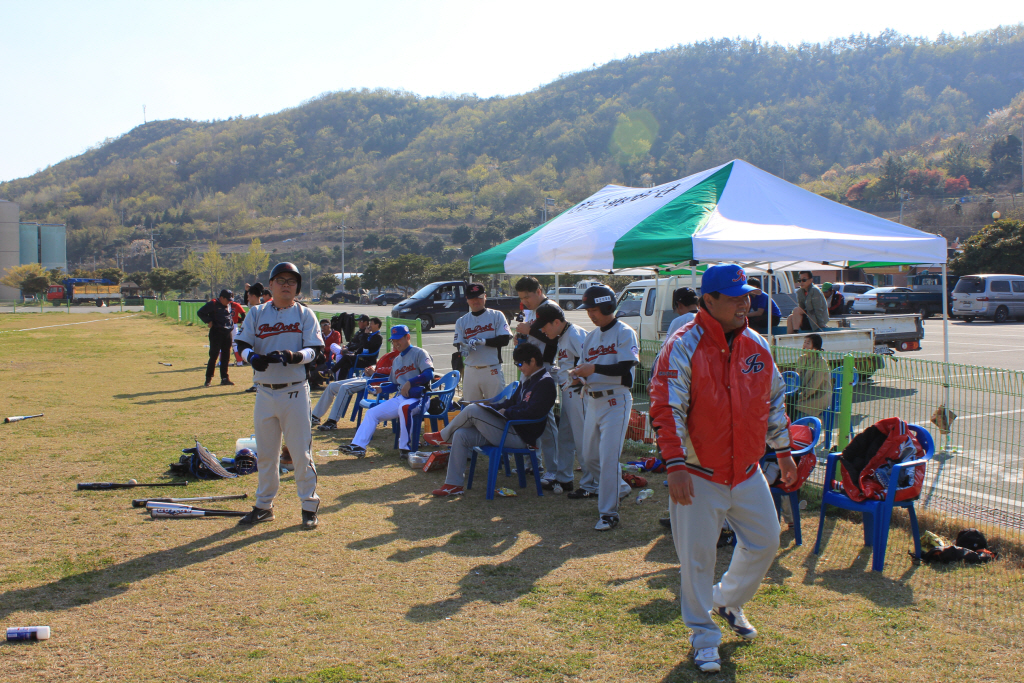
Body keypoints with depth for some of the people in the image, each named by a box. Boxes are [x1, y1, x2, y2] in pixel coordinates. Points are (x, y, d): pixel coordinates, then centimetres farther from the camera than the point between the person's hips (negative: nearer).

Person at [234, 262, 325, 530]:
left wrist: (296, 356, -26)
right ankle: (264, 505, 24)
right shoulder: (256, 313, 8)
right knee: (265, 453, 12)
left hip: (295, 392, -3)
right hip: (265, 392, 3)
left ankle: (309, 506, 10)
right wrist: (252, 356, -19)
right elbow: (242, 345, 3)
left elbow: (316, 349, -5)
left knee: (300, 452, -1)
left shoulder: (305, 314, 2)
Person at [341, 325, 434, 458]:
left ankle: (405, 448, -34)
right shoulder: (396, 361, 23)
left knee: (404, 407, -40)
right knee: (371, 413, -2)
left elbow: (429, 374, -16)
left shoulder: (419, 353, -1)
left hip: (417, 397, -8)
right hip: (399, 397, 8)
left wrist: (409, 383, -20)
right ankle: (358, 446, -8)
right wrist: (380, 388, 8)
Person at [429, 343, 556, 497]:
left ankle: (443, 436, 11)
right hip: (511, 430, 10)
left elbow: (531, 412, -23)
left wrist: (505, 412, -11)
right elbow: (512, 403, 24)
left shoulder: (545, 382, -13)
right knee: (461, 435, -2)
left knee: (472, 410, -18)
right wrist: (489, 408, 9)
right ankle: (454, 485, 1)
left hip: (520, 437, -10)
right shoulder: (529, 380, 18)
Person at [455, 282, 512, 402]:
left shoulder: (496, 316, 4)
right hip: (471, 371, 3)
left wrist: (483, 341, -17)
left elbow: (505, 339, -6)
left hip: (492, 371, -3)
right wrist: (463, 348, -19)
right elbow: (459, 344, 6)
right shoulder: (461, 321, 12)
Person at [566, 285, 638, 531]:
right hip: (592, 401, 8)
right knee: (589, 454, 14)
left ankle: (608, 512, -8)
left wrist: (594, 368, -22)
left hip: (615, 401, -8)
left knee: (608, 456, -12)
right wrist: (578, 377, -3)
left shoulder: (624, 333, -7)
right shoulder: (591, 337, 16)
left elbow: (626, 366, -19)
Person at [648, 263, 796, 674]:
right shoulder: (683, 347, -15)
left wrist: (783, 451, 19)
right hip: (699, 475, -6)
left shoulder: (757, 345, 4)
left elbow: (774, 400, 16)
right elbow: (666, 408, -19)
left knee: (765, 541, 14)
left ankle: (729, 601, 40)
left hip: (747, 471, 6)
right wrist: (675, 466, -24)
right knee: (697, 557, 0)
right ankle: (704, 637, 19)